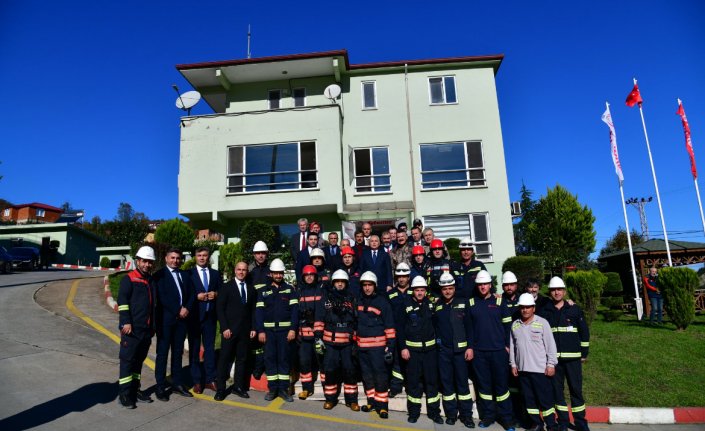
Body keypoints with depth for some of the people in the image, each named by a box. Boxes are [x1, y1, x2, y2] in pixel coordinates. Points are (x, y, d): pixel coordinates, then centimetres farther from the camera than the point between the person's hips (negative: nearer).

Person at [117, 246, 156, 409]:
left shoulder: (151, 280, 15)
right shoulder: (129, 279, -5)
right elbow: (122, 301, -12)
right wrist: (126, 322, -19)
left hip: (147, 329, 7)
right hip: (132, 328, -7)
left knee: (139, 360, 14)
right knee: (127, 360, -1)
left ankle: (135, 389, 24)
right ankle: (124, 394, 7)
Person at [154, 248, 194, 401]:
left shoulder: (185, 275, 14)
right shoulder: (159, 275, -4)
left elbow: (191, 294, 10)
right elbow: (162, 297, -12)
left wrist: (186, 308, -6)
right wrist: (178, 311, -13)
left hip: (182, 318, 5)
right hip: (165, 319, -5)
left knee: (177, 352, 12)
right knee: (162, 352, 3)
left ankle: (177, 384, 20)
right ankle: (160, 387, 11)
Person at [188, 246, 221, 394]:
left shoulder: (216, 274, 10)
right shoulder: (189, 273, -1)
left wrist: (216, 294, -8)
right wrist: (196, 297, -17)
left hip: (210, 316, 3)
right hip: (194, 316, -3)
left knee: (210, 348, 9)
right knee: (194, 349, 6)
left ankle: (210, 379, 18)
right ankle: (196, 381, 16)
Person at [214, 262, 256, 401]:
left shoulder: (251, 288, 10)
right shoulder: (226, 287, 0)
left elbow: (253, 310, 11)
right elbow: (220, 308, -4)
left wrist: (253, 328, 4)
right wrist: (225, 328, -11)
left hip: (245, 331, 3)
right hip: (229, 330, -3)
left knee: (242, 359, 7)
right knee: (225, 359, 1)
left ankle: (238, 387, 17)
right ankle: (220, 389, 10)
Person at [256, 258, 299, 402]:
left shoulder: (289, 289, 4)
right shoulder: (263, 291, 6)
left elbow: (294, 310, -2)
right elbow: (259, 311, 2)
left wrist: (293, 329, -10)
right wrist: (260, 330, -6)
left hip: (285, 329, -1)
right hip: (268, 330, 1)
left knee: (284, 358, 4)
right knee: (269, 358, 5)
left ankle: (283, 389, 13)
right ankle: (272, 389, 15)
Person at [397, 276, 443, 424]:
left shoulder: (430, 303, 3)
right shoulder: (406, 305, -7)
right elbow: (400, 328, -6)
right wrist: (403, 347, -10)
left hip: (430, 348, 3)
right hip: (412, 348, -2)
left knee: (432, 380, 8)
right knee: (413, 381, 6)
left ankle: (434, 412, 21)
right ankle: (413, 412, 20)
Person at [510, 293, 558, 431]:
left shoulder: (542, 323, -6)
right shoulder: (515, 325, 6)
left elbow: (550, 345, -5)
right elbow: (512, 346, 11)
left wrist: (551, 364, -7)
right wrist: (513, 364, 11)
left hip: (540, 368, -4)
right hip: (522, 369, 4)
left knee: (545, 398, 2)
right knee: (529, 398, 11)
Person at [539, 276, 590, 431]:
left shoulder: (574, 309, 1)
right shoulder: (545, 311, 3)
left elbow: (584, 331, 5)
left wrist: (584, 353, 3)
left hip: (573, 357, -1)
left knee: (576, 389, 4)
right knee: (557, 389, 7)